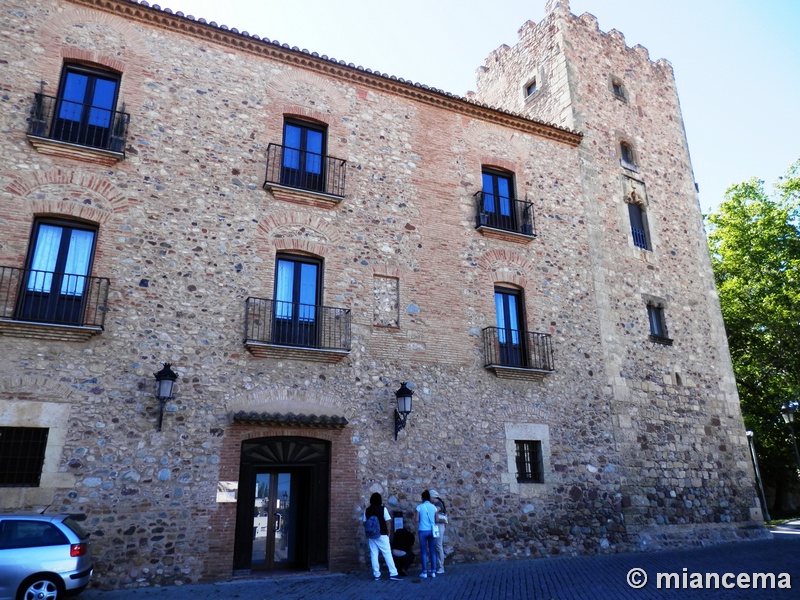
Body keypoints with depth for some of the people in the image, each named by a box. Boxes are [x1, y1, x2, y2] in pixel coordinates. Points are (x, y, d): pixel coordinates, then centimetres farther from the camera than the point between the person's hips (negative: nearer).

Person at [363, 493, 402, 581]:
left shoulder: (367, 510, 3)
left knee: (374, 555, 7)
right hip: (382, 535, -3)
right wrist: (388, 533, 3)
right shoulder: (383, 509, -6)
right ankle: (393, 574, -1)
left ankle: (376, 575, 9)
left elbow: (365, 523, 5)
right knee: (387, 554, 0)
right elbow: (387, 522, -6)